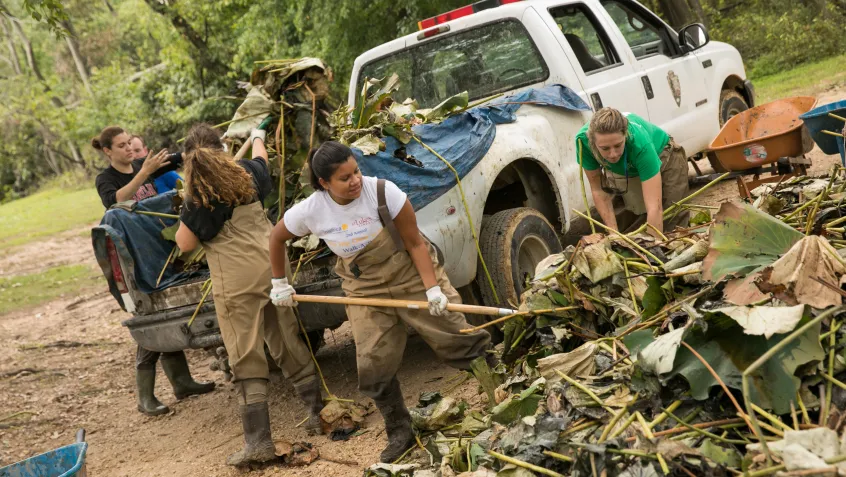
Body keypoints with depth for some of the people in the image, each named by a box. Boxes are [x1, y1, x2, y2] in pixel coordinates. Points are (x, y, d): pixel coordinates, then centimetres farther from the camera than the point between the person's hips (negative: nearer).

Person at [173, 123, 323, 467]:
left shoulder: (197, 198, -9)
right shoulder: (246, 173, 8)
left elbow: (185, 244, -3)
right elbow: (261, 159, 33)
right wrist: (257, 138, 54)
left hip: (237, 279, -6)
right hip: (272, 264, 6)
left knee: (246, 358, -2)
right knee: (289, 342, 17)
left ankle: (258, 441, -2)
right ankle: (317, 412, 25)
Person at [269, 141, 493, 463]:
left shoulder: (383, 192, -23)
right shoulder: (309, 211, -16)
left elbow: (415, 243, -17)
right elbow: (277, 238, 4)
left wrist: (432, 288, -23)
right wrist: (279, 283, 9)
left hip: (412, 276, -2)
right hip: (366, 291, 2)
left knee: (454, 337, -1)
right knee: (374, 368, 1)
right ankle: (399, 433, 18)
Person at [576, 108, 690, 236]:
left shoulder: (640, 142, -44)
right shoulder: (584, 140, -35)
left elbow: (655, 209, -47)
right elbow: (598, 189, -20)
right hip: (626, 171, 3)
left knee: (673, 224, -4)